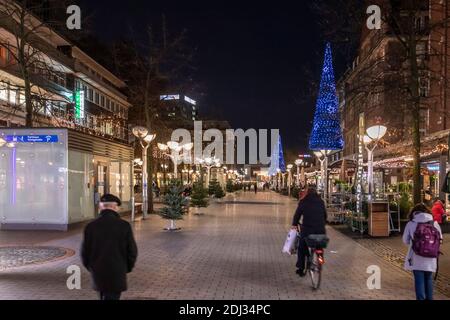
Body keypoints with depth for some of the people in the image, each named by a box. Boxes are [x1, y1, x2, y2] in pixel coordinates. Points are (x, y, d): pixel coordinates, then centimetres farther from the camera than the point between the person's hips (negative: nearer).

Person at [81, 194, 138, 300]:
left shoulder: (90, 226, -7)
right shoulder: (124, 226, -13)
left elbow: (85, 252, -1)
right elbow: (132, 251, -8)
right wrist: (127, 268, 9)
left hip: (98, 273, 4)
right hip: (117, 274, -3)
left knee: (105, 296, 24)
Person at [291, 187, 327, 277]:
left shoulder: (303, 202, 3)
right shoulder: (321, 202, 12)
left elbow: (297, 214, 4)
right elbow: (325, 215, 17)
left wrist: (294, 224, 18)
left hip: (307, 229, -2)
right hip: (320, 229, 2)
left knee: (302, 249, 12)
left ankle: (300, 269, 15)